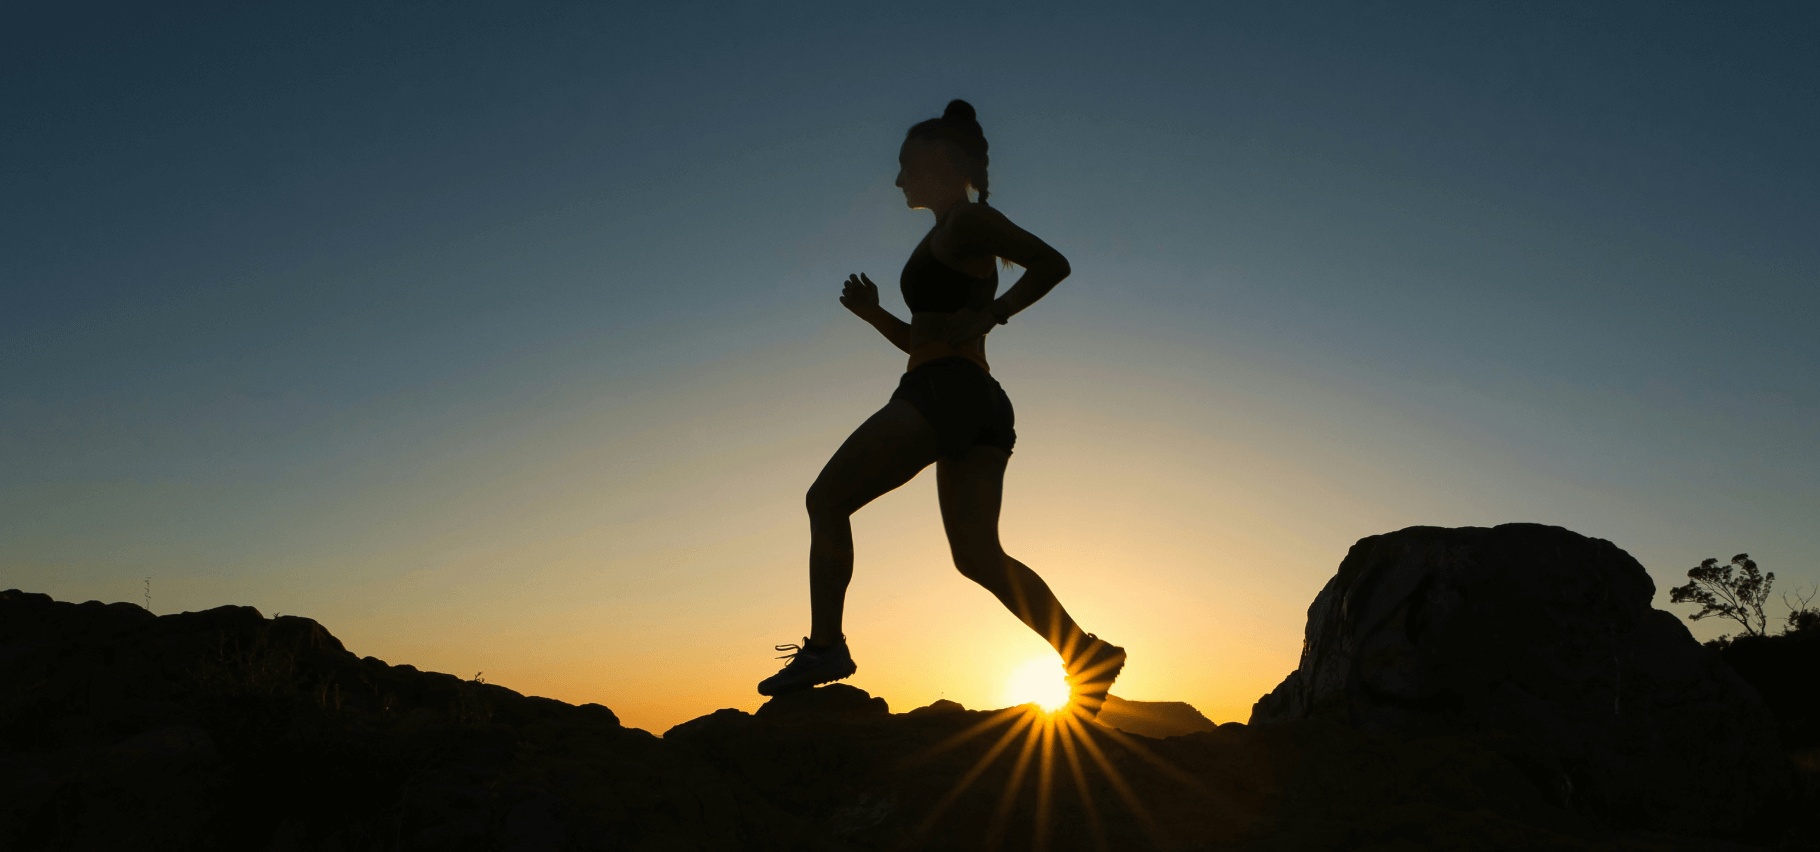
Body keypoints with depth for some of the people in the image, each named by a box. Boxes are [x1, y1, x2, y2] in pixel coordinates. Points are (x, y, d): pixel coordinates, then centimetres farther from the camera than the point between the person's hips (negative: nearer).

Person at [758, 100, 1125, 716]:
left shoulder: (967, 219, 1)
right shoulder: (947, 241, 28)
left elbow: (1053, 263, -9)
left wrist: (986, 316, -14)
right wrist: (874, 314, 16)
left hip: (947, 389, -10)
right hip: (979, 404, 10)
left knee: (827, 499, -3)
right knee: (979, 556, 4)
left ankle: (824, 645, -7)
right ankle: (1086, 654, -5)